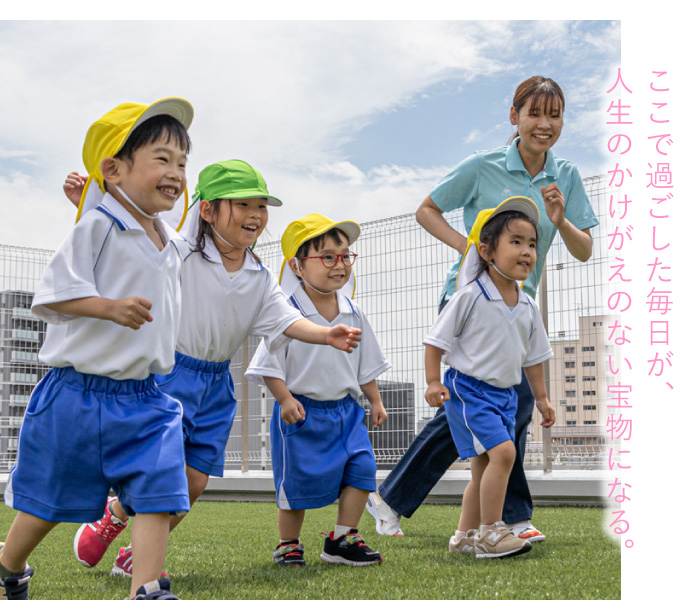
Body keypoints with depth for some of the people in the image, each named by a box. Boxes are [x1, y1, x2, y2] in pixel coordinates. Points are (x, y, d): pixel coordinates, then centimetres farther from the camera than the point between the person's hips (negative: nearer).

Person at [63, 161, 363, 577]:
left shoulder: (261, 279, 4)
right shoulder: (177, 254, -11)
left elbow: (286, 321, -6)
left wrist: (328, 335, -24)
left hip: (216, 386, 5)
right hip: (167, 373, -5)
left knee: (194, 482, 6)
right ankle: (112, 517, 23)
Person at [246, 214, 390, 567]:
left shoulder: (353, 314, 5)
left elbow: (366, 363, 15)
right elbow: (270, 363, -11)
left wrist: (375, 401, 13)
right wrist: (285, 400, -19)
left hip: (345, 409, 5)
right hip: (301, 411, -5)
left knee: (361, 468, -5)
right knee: (296, 482, 2)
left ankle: (342, 540, 8)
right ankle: (288, 545, 21)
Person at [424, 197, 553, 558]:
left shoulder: (527, 308, 6)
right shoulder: (470, 297, -14)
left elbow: (533, 356, 17)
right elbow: (437, 339, -9)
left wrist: (541, 397, 17)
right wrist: (433, 383, -15)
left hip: (504, 394, 8)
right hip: (468, 388, -7)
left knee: (484, 467, 12)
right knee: (502, 451, -20)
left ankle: (464, 536, 25)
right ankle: (490, 533, -11)